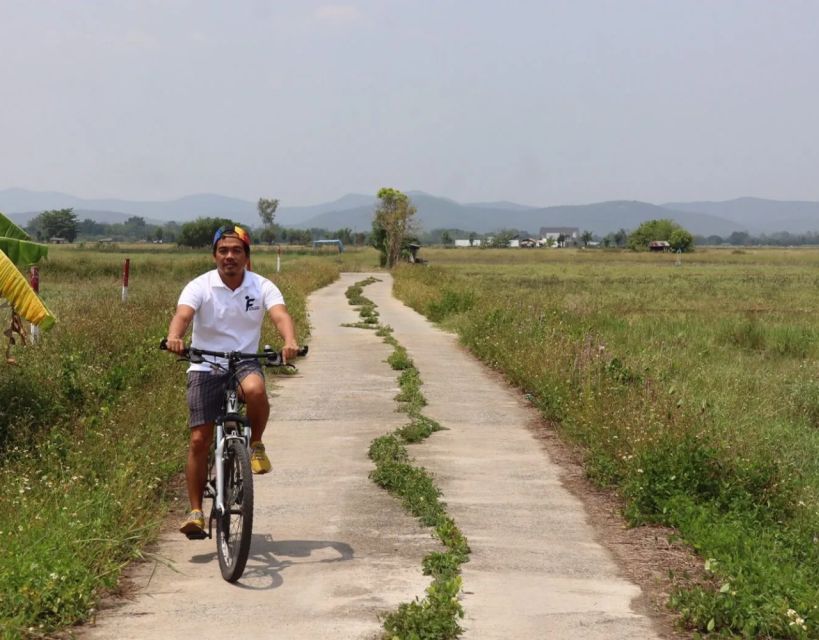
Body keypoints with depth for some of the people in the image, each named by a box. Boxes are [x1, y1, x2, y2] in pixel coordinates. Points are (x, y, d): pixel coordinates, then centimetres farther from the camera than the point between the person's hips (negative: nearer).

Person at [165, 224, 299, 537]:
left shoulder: (262, 287, -5)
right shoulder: (200, 286, -7)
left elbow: (280, 315, -22)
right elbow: (182, 314, -24)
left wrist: (290, 341, -44)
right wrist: (174, 337, -48)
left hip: (245, 361, 0)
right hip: (205, 366, 0)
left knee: (255, 389, -36)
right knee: (199, 439, -5)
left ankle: (255, 444, -7)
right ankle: (195, 511, 7)